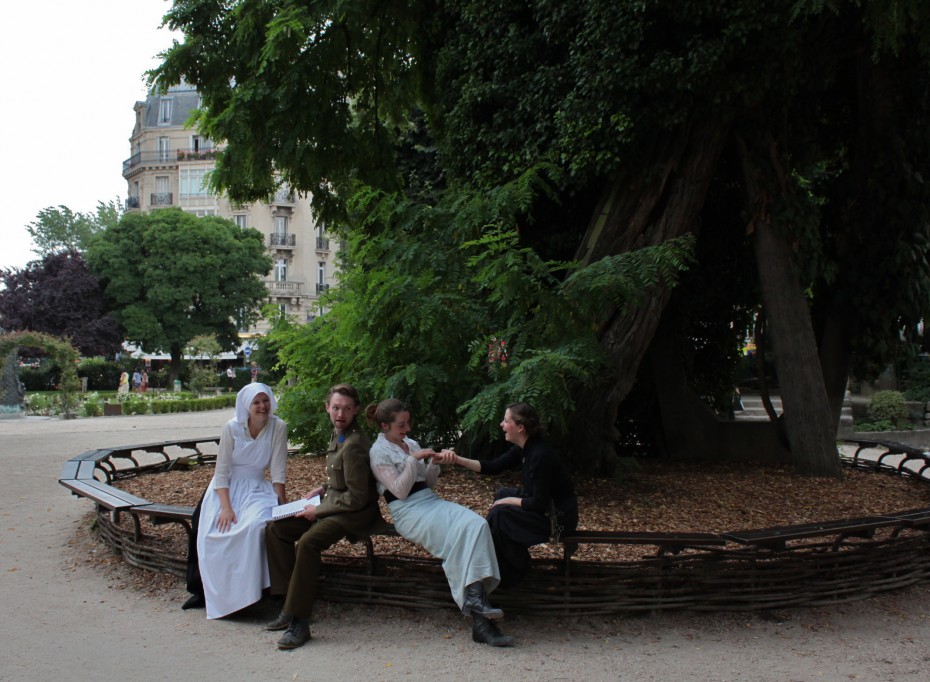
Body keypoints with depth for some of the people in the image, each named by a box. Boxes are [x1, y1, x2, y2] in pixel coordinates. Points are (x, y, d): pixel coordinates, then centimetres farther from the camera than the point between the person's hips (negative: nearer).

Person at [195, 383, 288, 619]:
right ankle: (220, 597, -7)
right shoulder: (232, 428, -9)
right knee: (216, 532, -25)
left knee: (254, 526, -31)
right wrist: (226, 508, -20)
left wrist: (281, 506, -14)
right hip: (226, 489, 0)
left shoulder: (278, 427, -8)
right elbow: (221, 472, -8)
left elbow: (278, 472, -6)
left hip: (257, 488, 0)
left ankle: (247, 593, -17)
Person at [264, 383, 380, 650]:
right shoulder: (338, 434, 10)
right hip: (333, 503, 11)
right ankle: (290, 601, 4)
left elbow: (357, 498, -21)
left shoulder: (353, 445, -21)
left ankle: (299, 622, -25)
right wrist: (322, 489, 9)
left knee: (307, 542, -33)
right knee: (275, 529, 1)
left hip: (356, 511, -11)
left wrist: (318, 511, -14)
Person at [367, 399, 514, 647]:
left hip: (431, 501, 7)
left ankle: (476, 599, -32)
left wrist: (434, 463, 4)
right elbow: (400, 490, -10)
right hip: (409, 511, -6)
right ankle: (475, 601, -29)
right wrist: (413, 460, -15)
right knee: (460, 533, -30)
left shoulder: (412, 444, 20)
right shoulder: (379, 452, -1)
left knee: (477, 525, -23)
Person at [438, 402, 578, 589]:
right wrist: (457, 460, -6)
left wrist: (508, 502, -12)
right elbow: (492, 467, 4)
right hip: (546, 505, 10)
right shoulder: (524, 448, 1)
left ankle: (511, 574, 6)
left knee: (500, 513, -15)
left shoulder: (540, 456, -27)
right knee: (502, 493, 16)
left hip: (558, 517, -10)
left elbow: (539, 504, -25)